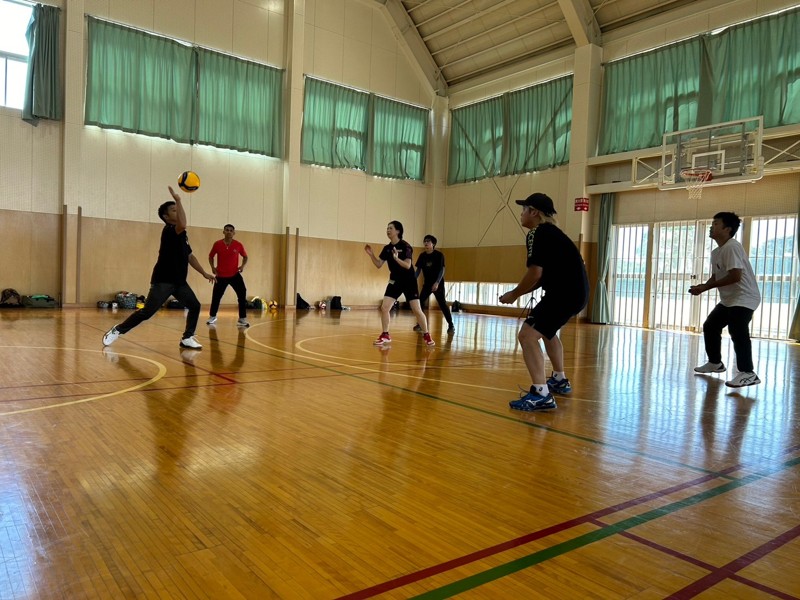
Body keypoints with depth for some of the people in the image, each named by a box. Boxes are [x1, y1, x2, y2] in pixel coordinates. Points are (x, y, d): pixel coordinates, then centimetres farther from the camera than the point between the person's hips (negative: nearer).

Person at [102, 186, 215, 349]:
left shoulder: (182, 235, 14)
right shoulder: (169, 230, -13)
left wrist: (204, 273, 19)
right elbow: (182, 224, -37)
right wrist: (178, 200, -29)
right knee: (147, 312, -8)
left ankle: (187, 338, 10)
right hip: (163, 281, -8)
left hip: (179, 281, 8)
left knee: (195, 306, 2)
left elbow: (190, 256, 22)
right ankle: (117, 330, 8)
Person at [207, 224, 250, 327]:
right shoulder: (217, 244, -5)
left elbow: (245, 256, 9)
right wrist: (212, 267, -4)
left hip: (235, 274, 0)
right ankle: (212, 317, 29)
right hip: (221, 275, 0)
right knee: (216, 297, 6)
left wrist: (242, 265, -8)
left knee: (242, 296, -10)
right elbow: (211, 256, 10)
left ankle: (242, 319, -1)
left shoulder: (238, 245, -5)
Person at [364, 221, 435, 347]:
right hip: (395, 281, 5)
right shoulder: (387, 248, 3)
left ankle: (427, 336, 11)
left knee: (417, 310, -4)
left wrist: (396, 258, -39)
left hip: (409, 281, -5)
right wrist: (371, 255, -11)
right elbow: (378, 265, 5)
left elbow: (407, 265, -23)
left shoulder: (405, 246, -14)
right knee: (384, 307, -5)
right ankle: (385, 335, 8)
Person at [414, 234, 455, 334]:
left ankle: (451, 325, 0)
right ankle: (420, 323, 7)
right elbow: (418, 270, 5)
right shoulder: (422, 256, 1)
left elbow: (442, 270, -15)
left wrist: (437, 283, -27)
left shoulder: (439, 255, -12)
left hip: (438, 284, -5)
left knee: (442, 304, -8)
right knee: (420, 302, -5)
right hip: (427, 283, 5)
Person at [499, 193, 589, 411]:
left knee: (527, 335, -15)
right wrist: (520, 292, 14)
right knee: (547, 330, 32)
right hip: (575, 291, 11)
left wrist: (514, 294, -6)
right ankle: (559, 380, 45)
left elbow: (536, 272, -20)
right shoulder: (550, 232, 20)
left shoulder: (537, 233, -11)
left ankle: (541, 394, -21)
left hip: (565, 293, -11)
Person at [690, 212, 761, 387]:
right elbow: (715, 276, 16)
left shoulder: (732, 247, -19)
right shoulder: (716, 252, 12)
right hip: (728, 299, 11)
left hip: (744, 297, -11)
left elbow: (735, 276, -28)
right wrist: (702, 287, -6)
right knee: (710, 326, 15)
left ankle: (748, 373, -22)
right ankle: (715, 363, 29)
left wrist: (705, 287, -25)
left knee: (737, 331, -24)